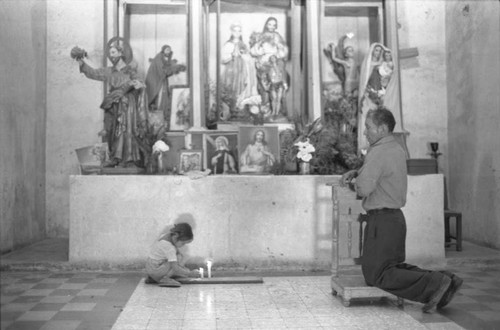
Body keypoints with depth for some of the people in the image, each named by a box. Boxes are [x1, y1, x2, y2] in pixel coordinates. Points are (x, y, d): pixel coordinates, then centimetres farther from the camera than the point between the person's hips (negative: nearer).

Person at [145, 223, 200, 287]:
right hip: (155, 270, -10)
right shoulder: (169, 247, -27)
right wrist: (190, 274, -20)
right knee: (180, 259, -17)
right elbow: (175, 268, -28)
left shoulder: (169, 236, 0)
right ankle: (164, 279, -12)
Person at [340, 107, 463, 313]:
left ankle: (435, 284, -13)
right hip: (395, 217, 10)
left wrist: (356, 182, -3)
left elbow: (364, 188, -26)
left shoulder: (378, 152, -18)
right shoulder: (397, 149, 13)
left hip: (382, 220, -10)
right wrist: (354, 172, 10)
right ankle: (443, 281, 9)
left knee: (377, 275, -5)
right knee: (394, 266, 21)